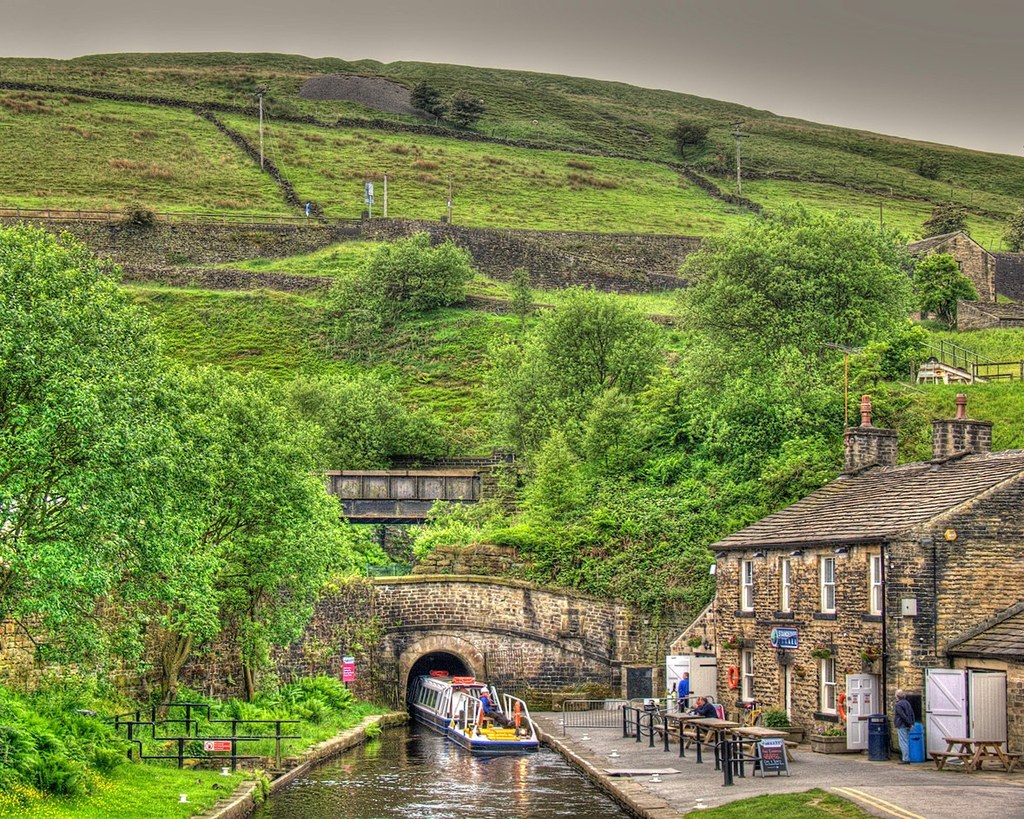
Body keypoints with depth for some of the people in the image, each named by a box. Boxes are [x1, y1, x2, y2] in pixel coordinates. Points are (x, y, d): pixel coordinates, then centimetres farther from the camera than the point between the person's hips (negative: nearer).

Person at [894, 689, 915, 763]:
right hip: (908, 726, 9)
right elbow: (912, 713, 13)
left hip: (902, 726, -9)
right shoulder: (907, 702, 13)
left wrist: (909, 723, -13)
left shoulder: (898, 704, -13)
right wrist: (912, 723, 10)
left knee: (903, 743, -6)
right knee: (906, 742, 13)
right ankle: (906, 758, 16)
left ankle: (906, 759, -9)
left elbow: (903, 715, -18)